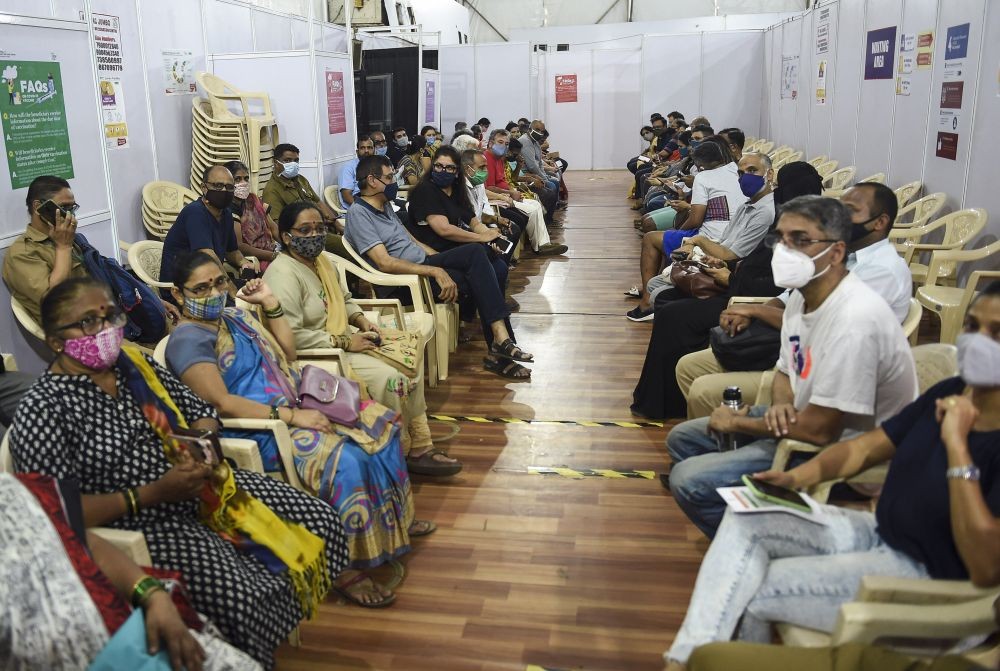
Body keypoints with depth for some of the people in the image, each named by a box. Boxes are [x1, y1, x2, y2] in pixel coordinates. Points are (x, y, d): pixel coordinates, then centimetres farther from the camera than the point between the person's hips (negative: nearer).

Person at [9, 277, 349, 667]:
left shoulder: (134, 363, 5)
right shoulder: (42, 411, -14)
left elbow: (201, 413, 13)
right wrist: (150, 495, -24)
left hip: (204, 491, 7)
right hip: (141, 527, -7)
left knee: (320, 522, 1)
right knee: (241, 600, -29)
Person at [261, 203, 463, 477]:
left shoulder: (321, 261, 10)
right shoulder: (283, 274, -20)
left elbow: (344, 299, 25)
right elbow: (290, 336, -29)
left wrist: (361, 320, 3)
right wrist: (345, 342, -22)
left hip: (341, 341, 10)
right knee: (388, 378, -23)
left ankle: (419, 445, 3)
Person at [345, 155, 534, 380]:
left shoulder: (385, 205, 17)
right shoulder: (358, 213, -13)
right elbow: (385, 263, -23)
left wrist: (442, 263, 9)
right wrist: (435, 271, -26)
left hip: (424, 263, 8)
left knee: (476, 252, -16)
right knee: (480, 279, -20)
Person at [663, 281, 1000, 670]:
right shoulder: (949, 393, -1)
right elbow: (864, 448, 7)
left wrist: (956, 444, -31)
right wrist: (800, 476, -11)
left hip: (931, 579, -7)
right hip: (879, 534, 7)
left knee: (752, 593, -11)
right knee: (745, 520, -7)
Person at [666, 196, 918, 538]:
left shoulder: (854, 319, -30)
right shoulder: (802, 296, 0)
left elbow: (820, 429, -28)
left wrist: (736, 422, -12)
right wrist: (781, 406, -10)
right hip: (800, 419, 10)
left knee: (688, 481, -20)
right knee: (682, 438, 13)